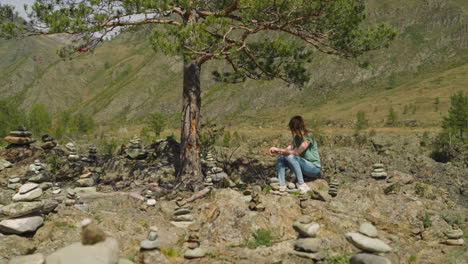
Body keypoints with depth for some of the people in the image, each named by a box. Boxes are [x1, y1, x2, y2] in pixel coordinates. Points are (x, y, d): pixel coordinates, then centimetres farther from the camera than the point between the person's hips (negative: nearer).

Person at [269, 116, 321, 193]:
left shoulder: (308, 137, -19)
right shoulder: (297, 137, 6)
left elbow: (296, 152, -28)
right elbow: (290, 148, -3)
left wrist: (279, 150, -26)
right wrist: (277, 151, -20)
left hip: (314, 167, -8)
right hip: (303, 165, 8)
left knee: (291, 157, -32)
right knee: (281, 157, -10)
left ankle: (302, 185, -24)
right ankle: (282, 186, -15)